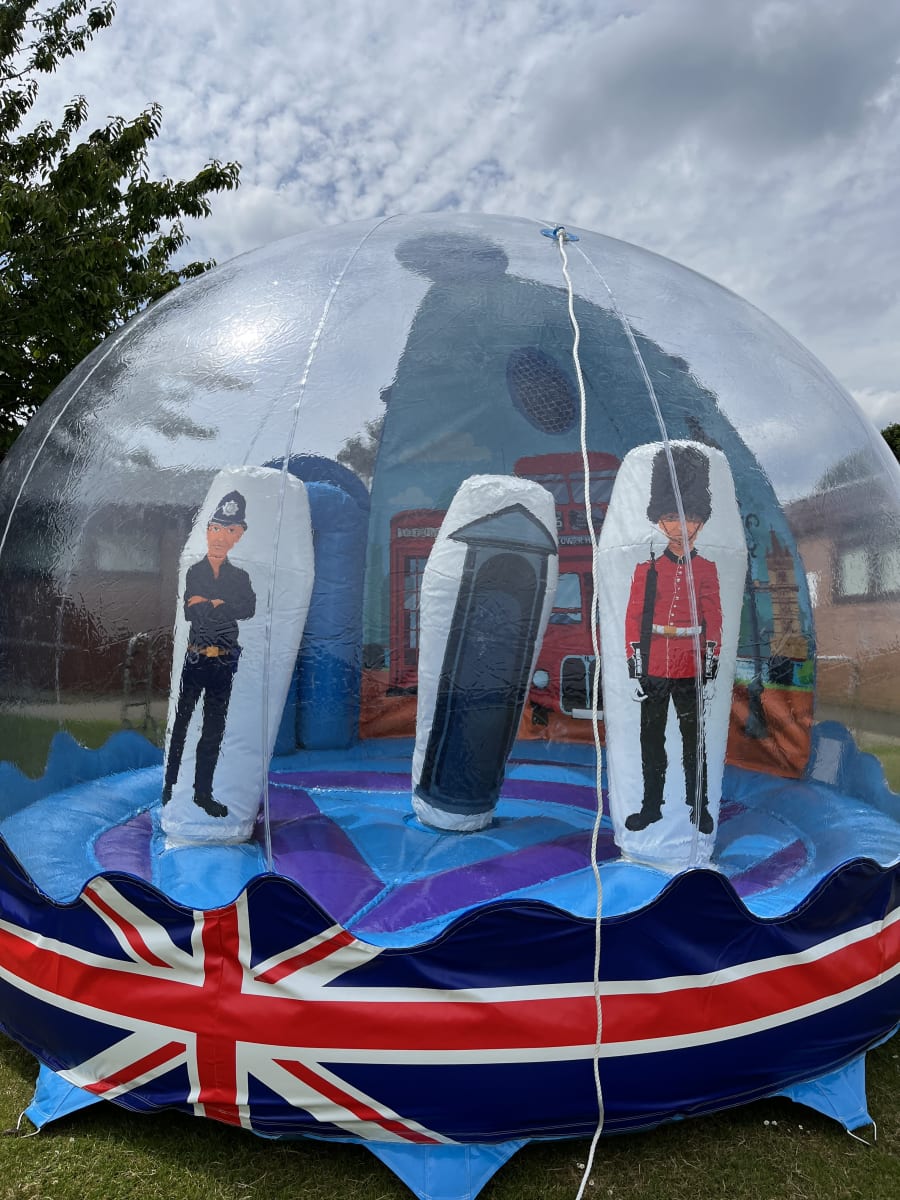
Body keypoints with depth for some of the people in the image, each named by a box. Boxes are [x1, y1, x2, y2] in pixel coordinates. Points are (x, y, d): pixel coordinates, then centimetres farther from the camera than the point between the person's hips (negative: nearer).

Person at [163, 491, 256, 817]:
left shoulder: (239, 577, 8)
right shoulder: (190, 572, 0)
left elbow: (249, 609, -10)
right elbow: (188, 612, -13)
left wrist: (208, 604, -13)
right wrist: (224, 606, -14)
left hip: (224, 662, 3)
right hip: (192, 659, -3)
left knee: (214, 729, 11)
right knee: (179, 723, 4)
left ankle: (203, 792, 22)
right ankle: (167, 787, 16)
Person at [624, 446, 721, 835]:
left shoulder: (706, 569, 3)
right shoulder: (647, 569, 2)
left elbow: (714, 618, 5)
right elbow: (634, 617, 0)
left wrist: (711, 660, 0)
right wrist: (635, 663, -5)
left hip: (691, 666, 0)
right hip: (653, 666, 1)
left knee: (694, 737, 8)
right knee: (651, 738, 8)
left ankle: (699, 805, 21)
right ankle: (651, 805, 20)